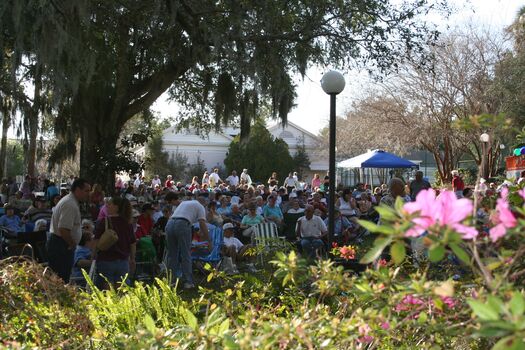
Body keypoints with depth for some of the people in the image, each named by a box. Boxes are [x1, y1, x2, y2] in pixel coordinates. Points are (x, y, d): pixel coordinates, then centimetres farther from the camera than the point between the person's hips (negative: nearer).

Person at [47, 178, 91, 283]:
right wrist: (72, 244, -13)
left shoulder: (69, 200, 16)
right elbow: (63, 229, -27)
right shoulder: (71, 205, -18)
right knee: (61, 280, -9)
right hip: (61, 245, -11)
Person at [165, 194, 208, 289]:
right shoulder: (200, 206, 17)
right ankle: (188, 282, 2)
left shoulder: (183, 203, 35)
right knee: (186, 256, 2)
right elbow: (202, 224, 5)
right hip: (182, 225, -5)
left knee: (173, 255, 14)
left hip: (169, 224, 5)